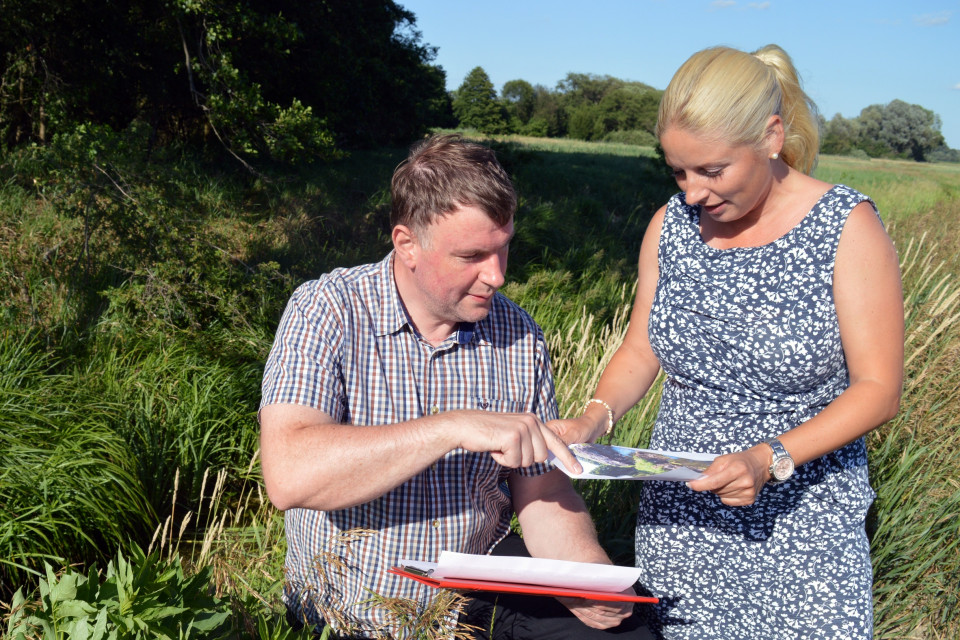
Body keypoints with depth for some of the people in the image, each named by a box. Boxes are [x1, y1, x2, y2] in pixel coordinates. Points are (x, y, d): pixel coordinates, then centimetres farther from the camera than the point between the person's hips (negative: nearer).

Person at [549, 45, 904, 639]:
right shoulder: (671, 223, 0)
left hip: (800, 521, -3)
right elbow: (640, 351, 6)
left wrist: (770, 458, -26)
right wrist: (593, 418, -13)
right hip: (680, 512, 4)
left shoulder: (848, 228, -13)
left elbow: (878, 388, -12)